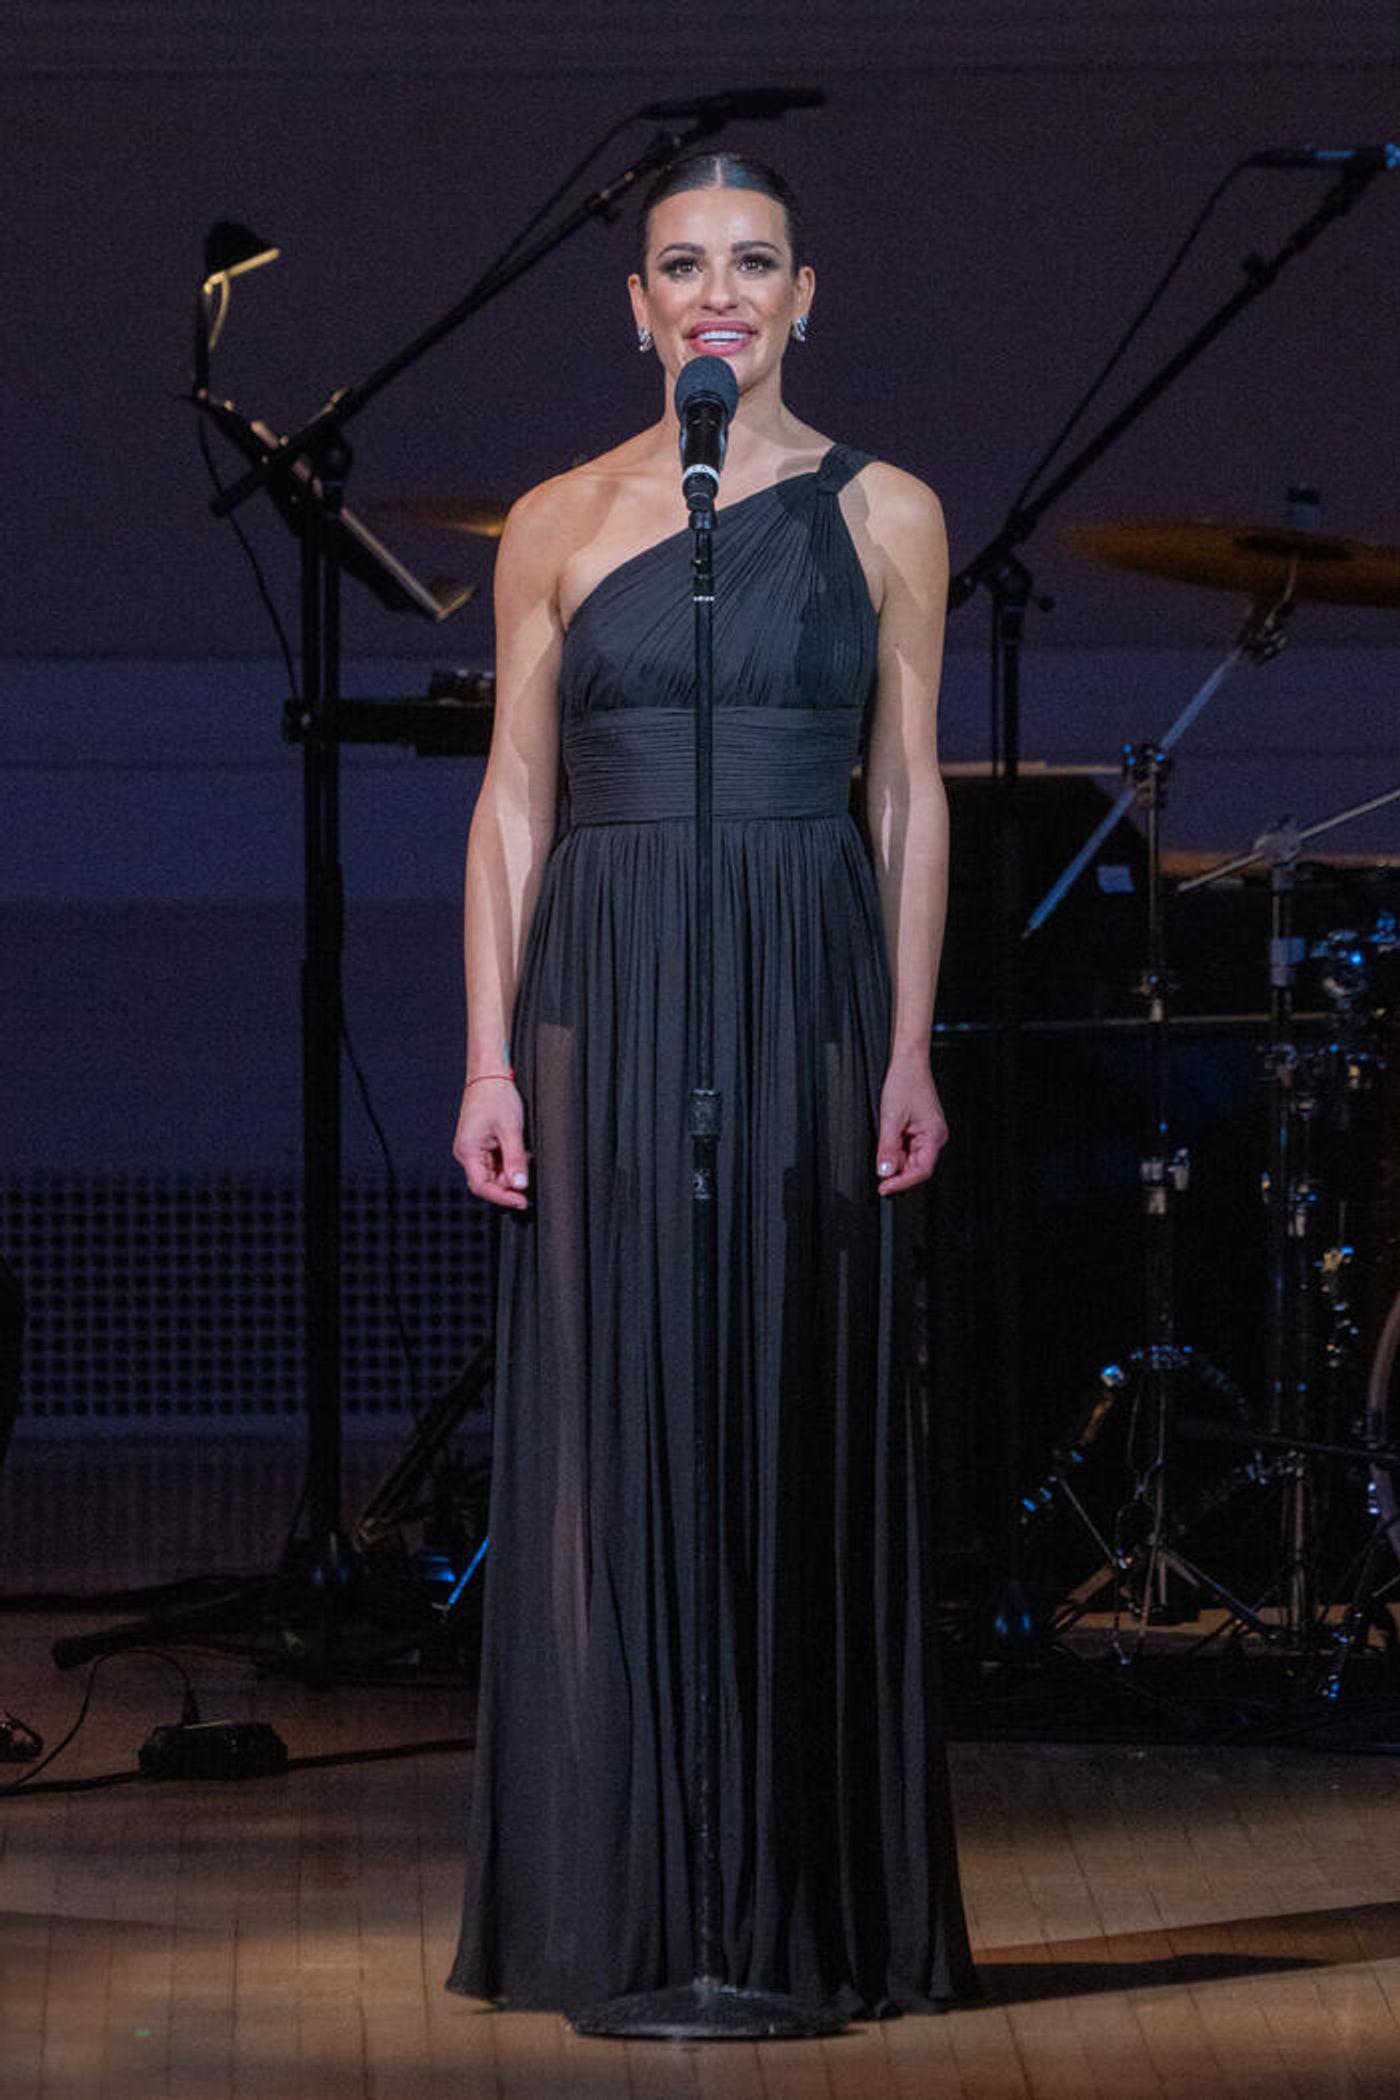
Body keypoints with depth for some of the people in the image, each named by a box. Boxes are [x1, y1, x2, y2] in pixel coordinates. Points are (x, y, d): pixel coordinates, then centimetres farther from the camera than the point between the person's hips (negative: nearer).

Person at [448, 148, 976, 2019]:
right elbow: (513, 801, 6)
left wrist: (910, 1049, -1)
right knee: (611, 1428, -1)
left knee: (806, 1427, 0)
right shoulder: (559, 524, 7)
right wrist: (491, 1059, -2)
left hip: (808, 1003, 0)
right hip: (605, 1001, 0)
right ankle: (617, 1910, 5)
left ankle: (808, 1902, 7)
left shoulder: (883, 514, 6)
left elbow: (908, 792, 7)